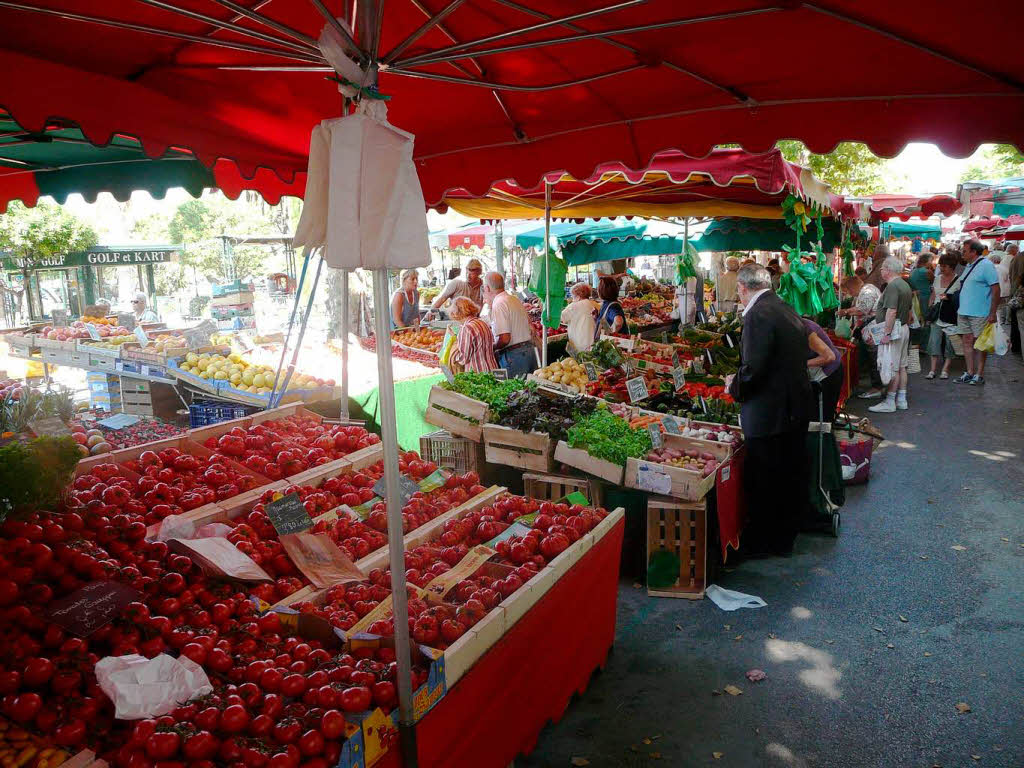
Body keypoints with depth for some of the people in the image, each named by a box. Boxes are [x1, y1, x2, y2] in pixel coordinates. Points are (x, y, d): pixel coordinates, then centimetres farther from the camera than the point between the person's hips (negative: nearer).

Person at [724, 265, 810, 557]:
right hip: (797, 409, 9)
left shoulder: (758, 315, -18)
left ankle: (764, 542, 18)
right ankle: (786, 537, 34)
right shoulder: (788, 311, 10)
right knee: (791, 475, 19)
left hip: (768, 415, -9)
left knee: (764, 481, 5)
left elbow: (753, 369, -25)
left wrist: (735, 386, -4)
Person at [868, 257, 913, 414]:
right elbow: (908, 311, 19)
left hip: (894, 330, -10)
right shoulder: (905, 285, 15)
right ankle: (901, 400, 19)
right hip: (904, 329, 10)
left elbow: (891, 312, -25)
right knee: (901, 366, 13)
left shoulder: (892, 286, -17)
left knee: (892, 368, -6)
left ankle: (890, 402, -3)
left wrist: (887, 333, -25)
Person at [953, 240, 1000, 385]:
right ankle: (969, 372, 15)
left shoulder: (986, 265, -10)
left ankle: (979, 374, 6)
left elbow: (995, 289, -14)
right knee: (967, 342, 8)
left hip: (980, 313, -8)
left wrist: (993, 313, -18)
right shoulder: (969, 266, 15)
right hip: (964, 312, 8)